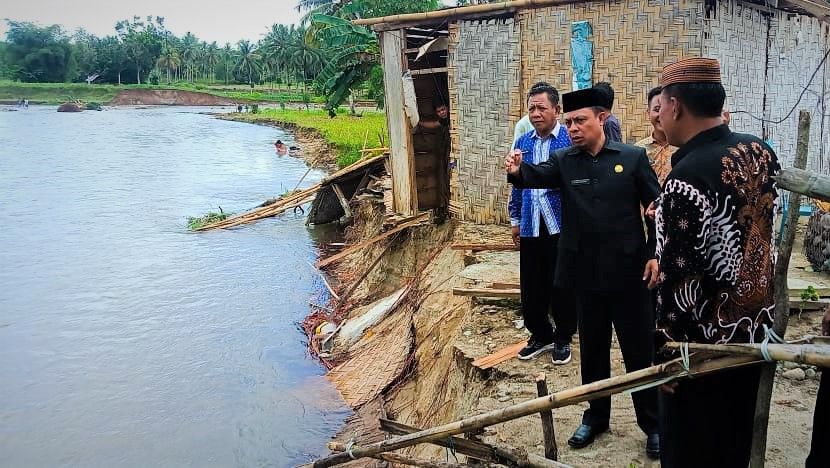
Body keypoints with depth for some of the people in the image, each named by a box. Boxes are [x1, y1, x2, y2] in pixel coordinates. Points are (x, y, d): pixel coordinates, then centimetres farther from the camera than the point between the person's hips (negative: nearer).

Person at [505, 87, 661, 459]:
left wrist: (655, 253, -8)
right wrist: (517, 171, -39)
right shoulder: (563, 161, 2)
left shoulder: (633, 157, -3)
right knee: (592, 349, 15)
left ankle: (652, 423, 25)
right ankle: (596, 416, 33)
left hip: (628, 271, -2)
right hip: (586, 273, 2)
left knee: (640, 350, 8)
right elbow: (539, 176, -17)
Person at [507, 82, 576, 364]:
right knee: (531, 286, 11)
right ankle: (540, 335, 29)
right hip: (530, 226, 5)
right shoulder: (522, 143, 9)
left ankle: (563, 338, 25)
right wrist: (515, 220, 14)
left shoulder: (571, 140, -8)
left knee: (561, 285, 7)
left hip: (562, 225, -4)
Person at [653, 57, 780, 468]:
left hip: (705, 342, -7)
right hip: (756, 327, 8)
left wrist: (666, 354, -13)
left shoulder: (686, 179, -26)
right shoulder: (761, 152, -2)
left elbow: (678, 281, -24)